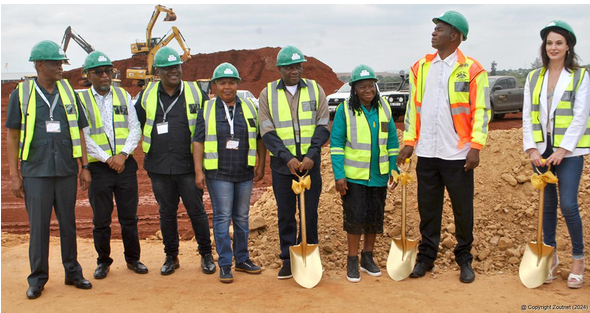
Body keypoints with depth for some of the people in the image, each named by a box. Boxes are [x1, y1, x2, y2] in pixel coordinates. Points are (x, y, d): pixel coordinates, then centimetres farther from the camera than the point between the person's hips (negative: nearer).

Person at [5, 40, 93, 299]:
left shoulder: (68, 92, 7)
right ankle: (37, 279, 15)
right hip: (35, 172, -2)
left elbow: (78, 131, 11)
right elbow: (12, 136, 2)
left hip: (66, 171, 2)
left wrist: (85, 166, 7)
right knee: (38, 227, 3)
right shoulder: (21, 94, 0)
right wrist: (14, 175, -2)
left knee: (68, 224, 10)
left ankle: (73, 272, 21)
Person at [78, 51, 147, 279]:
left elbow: (135, 128, 4)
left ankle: (133, 258, 22)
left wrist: (123, 154, -10)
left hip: (125, 164, 2)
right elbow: (83, 136, -6)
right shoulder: (81, 100, 0)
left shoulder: (123, 96, 9)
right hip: (99, 167, -2)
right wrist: (106, 159, -12)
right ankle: (103, 262, 20)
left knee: (129, 216, 8)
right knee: (101, 219, 5)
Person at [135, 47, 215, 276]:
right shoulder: (147, 95, 6)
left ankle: (206, 254, 16)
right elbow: (135, 124, 16)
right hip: (159, 167, 2)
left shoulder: (195, 93, 2)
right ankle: (171, 256, 24)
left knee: (196, 210, 2)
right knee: (167, 212, 10)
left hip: (188, 165, -2)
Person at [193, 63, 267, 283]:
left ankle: (242, 260, 22)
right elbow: (198, 141, 0)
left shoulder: (249, 108, 8)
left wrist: (261, 165, 8)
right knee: (222, 218, -3)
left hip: (245, 173, 3)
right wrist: (198, 171, -6)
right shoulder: (207, 110, 2)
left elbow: (260, 138, 12)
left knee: (242, 217, 11)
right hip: (218, 174, -3)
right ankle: (225, 265, 4)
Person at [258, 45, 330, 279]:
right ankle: (288, 260, 17)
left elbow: (323, 127, 1)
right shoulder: (267, 94, 2)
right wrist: (287, 158, -14)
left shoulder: (315, 90, 4)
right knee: (285, 215, 7)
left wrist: (311, 155, -13)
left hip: (310, 164, 0)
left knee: (310, 213, 4)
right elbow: (267, 132, -3)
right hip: (282, 165, 0)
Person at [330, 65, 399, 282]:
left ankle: (368, 258, 26)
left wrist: (394, 168, 6)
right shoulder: (345, 110, -7)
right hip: (353, 175, -4)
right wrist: (339, 175, -12)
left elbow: (392, 140, 11)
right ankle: (352, 261, 12)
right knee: (355, 216, -3)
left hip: (378, 175, 4)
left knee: (376, 216, 10)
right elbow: (336, 143, -7)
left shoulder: (384, 108, 4)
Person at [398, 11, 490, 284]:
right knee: (427, 209, 11)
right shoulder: (421, 67, 9)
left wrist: (476, 147, -12)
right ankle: (426, 257, 23)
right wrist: (409, 141, 5)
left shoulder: (472, 70, -4)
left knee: (463, 210, 7)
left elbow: (481, 111, -5)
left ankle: (464, 260, 22)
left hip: (458, 154, -3)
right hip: (427, 153, 4)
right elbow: (413, 107, 12)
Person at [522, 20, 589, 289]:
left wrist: (563, 150, -15)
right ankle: (550, 255, 22)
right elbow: (527, 116, 6)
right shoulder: (534, 78, 9)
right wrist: (531, 149, -5)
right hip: (542, 150, 4)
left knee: (568, 204, -9)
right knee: (547, 204, 9)